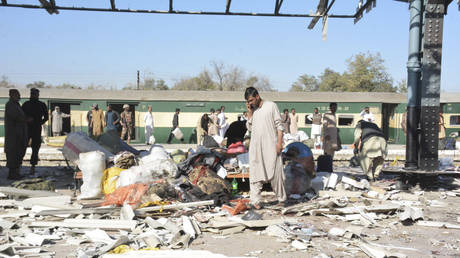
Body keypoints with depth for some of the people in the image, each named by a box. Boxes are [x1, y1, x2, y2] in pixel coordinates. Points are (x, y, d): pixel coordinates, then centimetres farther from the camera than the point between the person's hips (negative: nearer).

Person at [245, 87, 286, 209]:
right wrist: (249, 112, 2)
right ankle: (256, 201, 3)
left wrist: (279, 142, -11)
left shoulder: (271, 106, -1)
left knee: (275, 172, 1)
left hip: (271, 145, -4)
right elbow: (249, 127, 11)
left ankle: (281, 198, 17)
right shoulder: (252, 110, 13)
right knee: (255, 173, 1)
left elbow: (279, 125, -3)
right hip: (255, 146, 4)